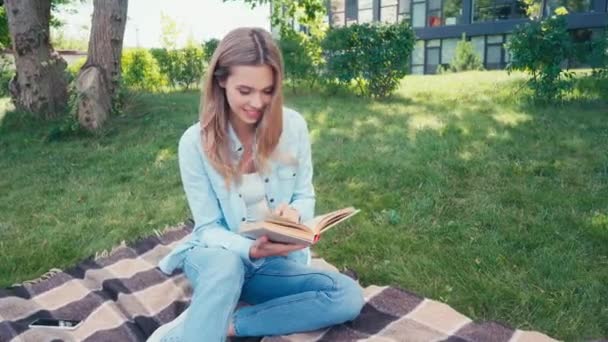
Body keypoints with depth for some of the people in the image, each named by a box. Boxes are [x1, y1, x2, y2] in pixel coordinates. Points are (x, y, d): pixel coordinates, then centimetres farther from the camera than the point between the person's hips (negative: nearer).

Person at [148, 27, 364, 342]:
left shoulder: (293, 126, -9)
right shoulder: (195, 141, -14)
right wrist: (251, 249, -33)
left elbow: (305, 197, 1)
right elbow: (208, 228, -12)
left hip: (275, 262, 4)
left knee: (349, 296, -21)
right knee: (227, 264, -40)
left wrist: (294, 212, -24)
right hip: (216, 256, -3)